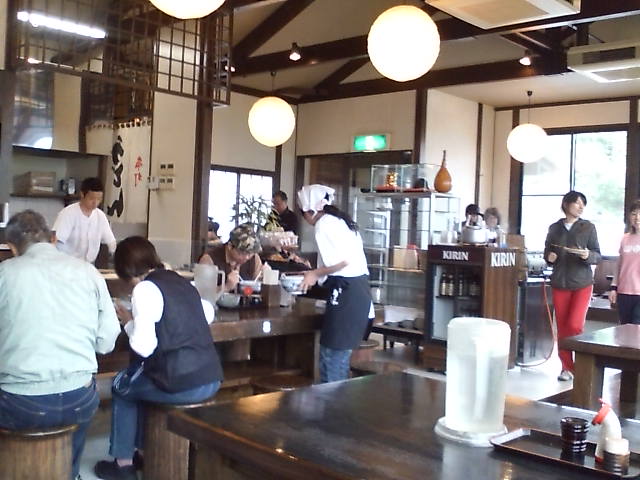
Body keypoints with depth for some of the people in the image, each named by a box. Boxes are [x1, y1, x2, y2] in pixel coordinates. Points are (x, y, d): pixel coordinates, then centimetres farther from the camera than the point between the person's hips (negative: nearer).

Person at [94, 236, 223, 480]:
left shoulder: (145, 289, -10)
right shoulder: (181, 281, 12)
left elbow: (143, 347, -16)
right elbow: (209, 313, 29)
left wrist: (128, 322, 2)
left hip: (183, 385, -7)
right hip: (212, 378, 7)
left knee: (121, 385, 22)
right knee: (140, 373, 33)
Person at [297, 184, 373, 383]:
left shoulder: (323, 225, -10)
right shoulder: (339, 220, 18)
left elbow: (342, 260, -20)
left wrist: (316, 274, -7)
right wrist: (318, 274, 19)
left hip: (346, 292, -10)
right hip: (358, 288, 10)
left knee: (331, 355, -2)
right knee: (340, 354, 16)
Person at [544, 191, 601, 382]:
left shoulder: (588, 227, -1)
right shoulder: (554, 228, 4)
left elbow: (598, 256, 0)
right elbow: (547, 252, 14)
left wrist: (588, 255, -21)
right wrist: (549, 257, -8)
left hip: (582, 283, -2)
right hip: (559, 283, 2)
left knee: (575, 325, -11)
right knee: (562, 327, 5)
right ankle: (567, 367, 17)